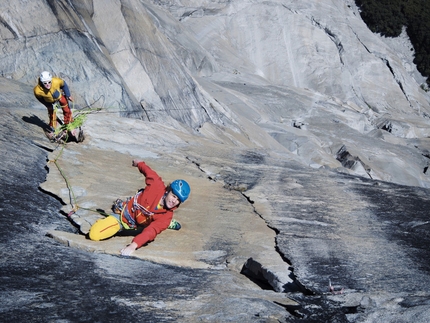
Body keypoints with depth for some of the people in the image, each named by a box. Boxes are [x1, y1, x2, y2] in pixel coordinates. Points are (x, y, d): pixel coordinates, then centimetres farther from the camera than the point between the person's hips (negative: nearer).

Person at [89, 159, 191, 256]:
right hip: (124, 213, -1)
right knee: (94, 234, -9)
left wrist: (133, 245, -52)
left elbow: (151, 231, -38)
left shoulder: (167, 216, -28)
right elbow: (148, 171, -12)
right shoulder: (157, 186, -33)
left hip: (135, 225, 2)